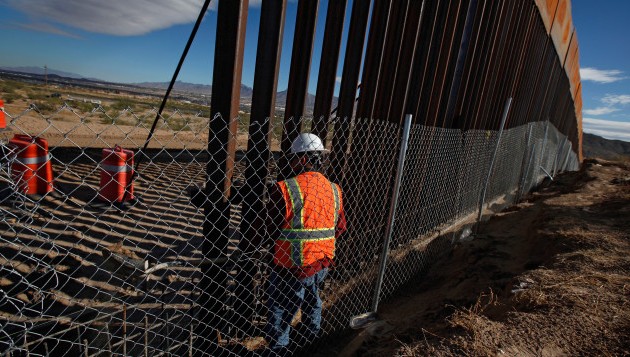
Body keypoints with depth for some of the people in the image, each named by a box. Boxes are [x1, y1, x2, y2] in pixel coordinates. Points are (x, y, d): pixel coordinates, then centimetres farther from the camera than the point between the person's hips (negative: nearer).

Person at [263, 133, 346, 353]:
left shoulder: (285, 189, -21)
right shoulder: (334, 190, -3)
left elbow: (272, 230, -13)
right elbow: (340, 227, 6)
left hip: (292, 266, -6)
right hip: (322, 263, 6)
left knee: (281, 311, 13)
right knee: (312, 299, 30)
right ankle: (312, 334, 51)